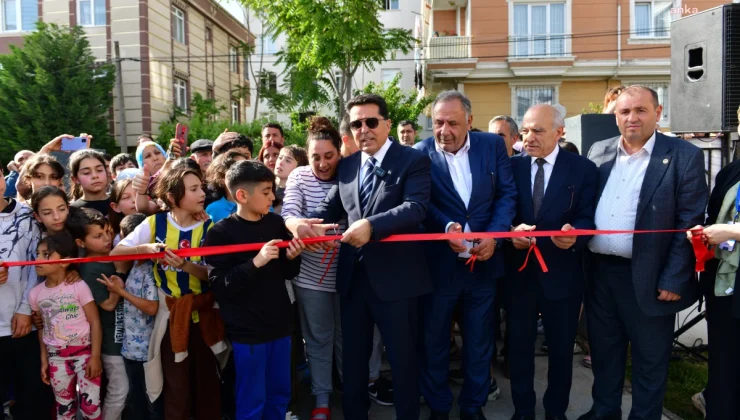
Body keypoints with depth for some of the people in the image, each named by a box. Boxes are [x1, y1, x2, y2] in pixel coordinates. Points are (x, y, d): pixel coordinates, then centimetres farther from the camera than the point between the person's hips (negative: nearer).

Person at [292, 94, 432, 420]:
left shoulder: (413, 160, -7)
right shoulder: (347, 166, 11)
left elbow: (416, 207, -21)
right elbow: (331, 206, 8)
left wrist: (372, 225, -34)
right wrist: (306, 222, -13)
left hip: (395, 276, -5)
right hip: (353, 276, 6)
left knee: (402, 357, 10)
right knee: (353, 355, 18)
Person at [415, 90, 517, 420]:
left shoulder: (493, 145, 0)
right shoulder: (421, 153, -6)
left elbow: (507, 193, -1)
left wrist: (494, 235, -14)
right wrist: (447, 227, -24)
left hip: (483, 260, 2)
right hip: (438, 263, -1)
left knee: (480, 341, 15)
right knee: (434, 340, 13)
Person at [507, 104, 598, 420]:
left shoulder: (583, 168, -4)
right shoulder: (512, 166, 2)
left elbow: (588, 218, -9)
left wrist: (573, 234, -30)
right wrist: (511, 230, -22)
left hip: (561, 273, -1)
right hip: (519, 271, 2)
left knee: (561, 349, 15)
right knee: (518, 346, 12)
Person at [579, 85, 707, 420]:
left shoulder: (684, 156, -7)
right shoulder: (599, 151, 7)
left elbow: (690, 224, -10)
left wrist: (673, 280, -14)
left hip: (647, 277, -4)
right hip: (598, 271, 5)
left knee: (649, 360, 11)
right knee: (603, 350, 19)